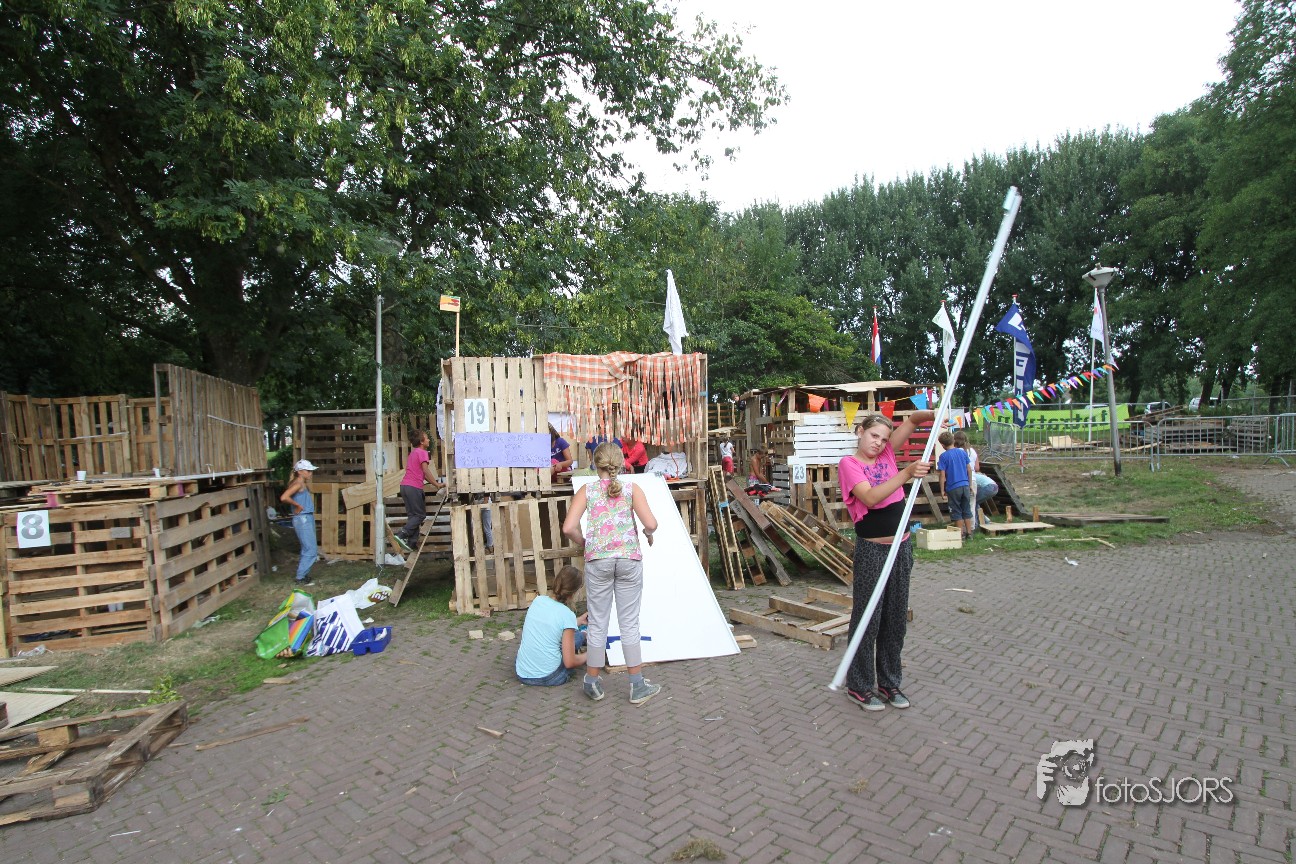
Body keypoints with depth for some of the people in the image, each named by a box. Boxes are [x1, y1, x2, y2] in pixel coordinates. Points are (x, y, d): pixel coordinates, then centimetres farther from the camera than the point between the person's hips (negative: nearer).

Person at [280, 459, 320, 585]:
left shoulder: (303, 484, 13)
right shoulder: (298, 483, -15)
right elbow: (284, 497, -27)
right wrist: (298, 505, -17)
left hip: (308, 519, 10)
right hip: (302, 519, -10)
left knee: (308, 549, 15)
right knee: (310, 550, -7)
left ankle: (302, 573, 24)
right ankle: (300, 577, 1)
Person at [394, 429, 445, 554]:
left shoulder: (412, 453, 23)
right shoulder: (422, 453, -5)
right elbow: (426, 471, -15)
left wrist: (435, 483, 17)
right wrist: (437, 485, -13)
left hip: (404, 486, 9)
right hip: (414, 487, -9)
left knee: (413, 515, 11)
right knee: (420, 514, -3)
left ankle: (411, 543, 7)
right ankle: (401, 534, -15)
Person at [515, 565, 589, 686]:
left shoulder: (538, 600, 1)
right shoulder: (567, 615, -15)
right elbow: (569, 662, -14)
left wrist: (578, 621, 32)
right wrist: (586, 656, 7)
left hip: (521, 674, 5)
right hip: (547, 678, -5)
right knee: (579, 635, 14)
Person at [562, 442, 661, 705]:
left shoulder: (586, 491, 3)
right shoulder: (631, 488, 2)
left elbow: (569, 527, -7)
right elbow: (651, 523, -8)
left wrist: (585, 543, 11)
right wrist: (648, 535, 14)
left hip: (598, 559, 0)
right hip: (629, 558, 0)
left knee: (597, 622, 11)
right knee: (629, 623, 8)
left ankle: (593, 683, 23)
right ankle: (638, 686, 15)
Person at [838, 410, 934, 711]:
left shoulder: (887, 454, 8)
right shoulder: (849, 463, -8)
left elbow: (912, 420, 7)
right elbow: (871, 498, -23)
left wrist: (931, 415, -15)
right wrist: (907, 474, -29)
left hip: (901, 546, 6)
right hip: (871, 550, -6)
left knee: (895, 618, 14)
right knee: (868, 618, 2)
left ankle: (889, 682, 28)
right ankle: (859, 686, 16)